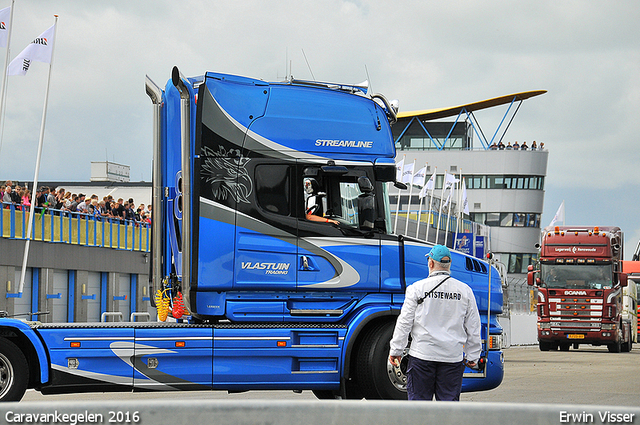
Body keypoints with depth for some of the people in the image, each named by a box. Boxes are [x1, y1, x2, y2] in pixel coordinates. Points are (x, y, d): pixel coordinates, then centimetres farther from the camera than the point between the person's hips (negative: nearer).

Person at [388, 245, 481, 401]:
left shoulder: (417, 288, -3)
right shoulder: (465, 290, 4)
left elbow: (404, 322, -1)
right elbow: (473, 328, 9)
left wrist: (396, 350, 7)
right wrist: (473, 356, 17)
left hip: (422, 354, -2)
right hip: (453, 357, 2)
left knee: (419, 400, 4)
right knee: (449, 401, 5)